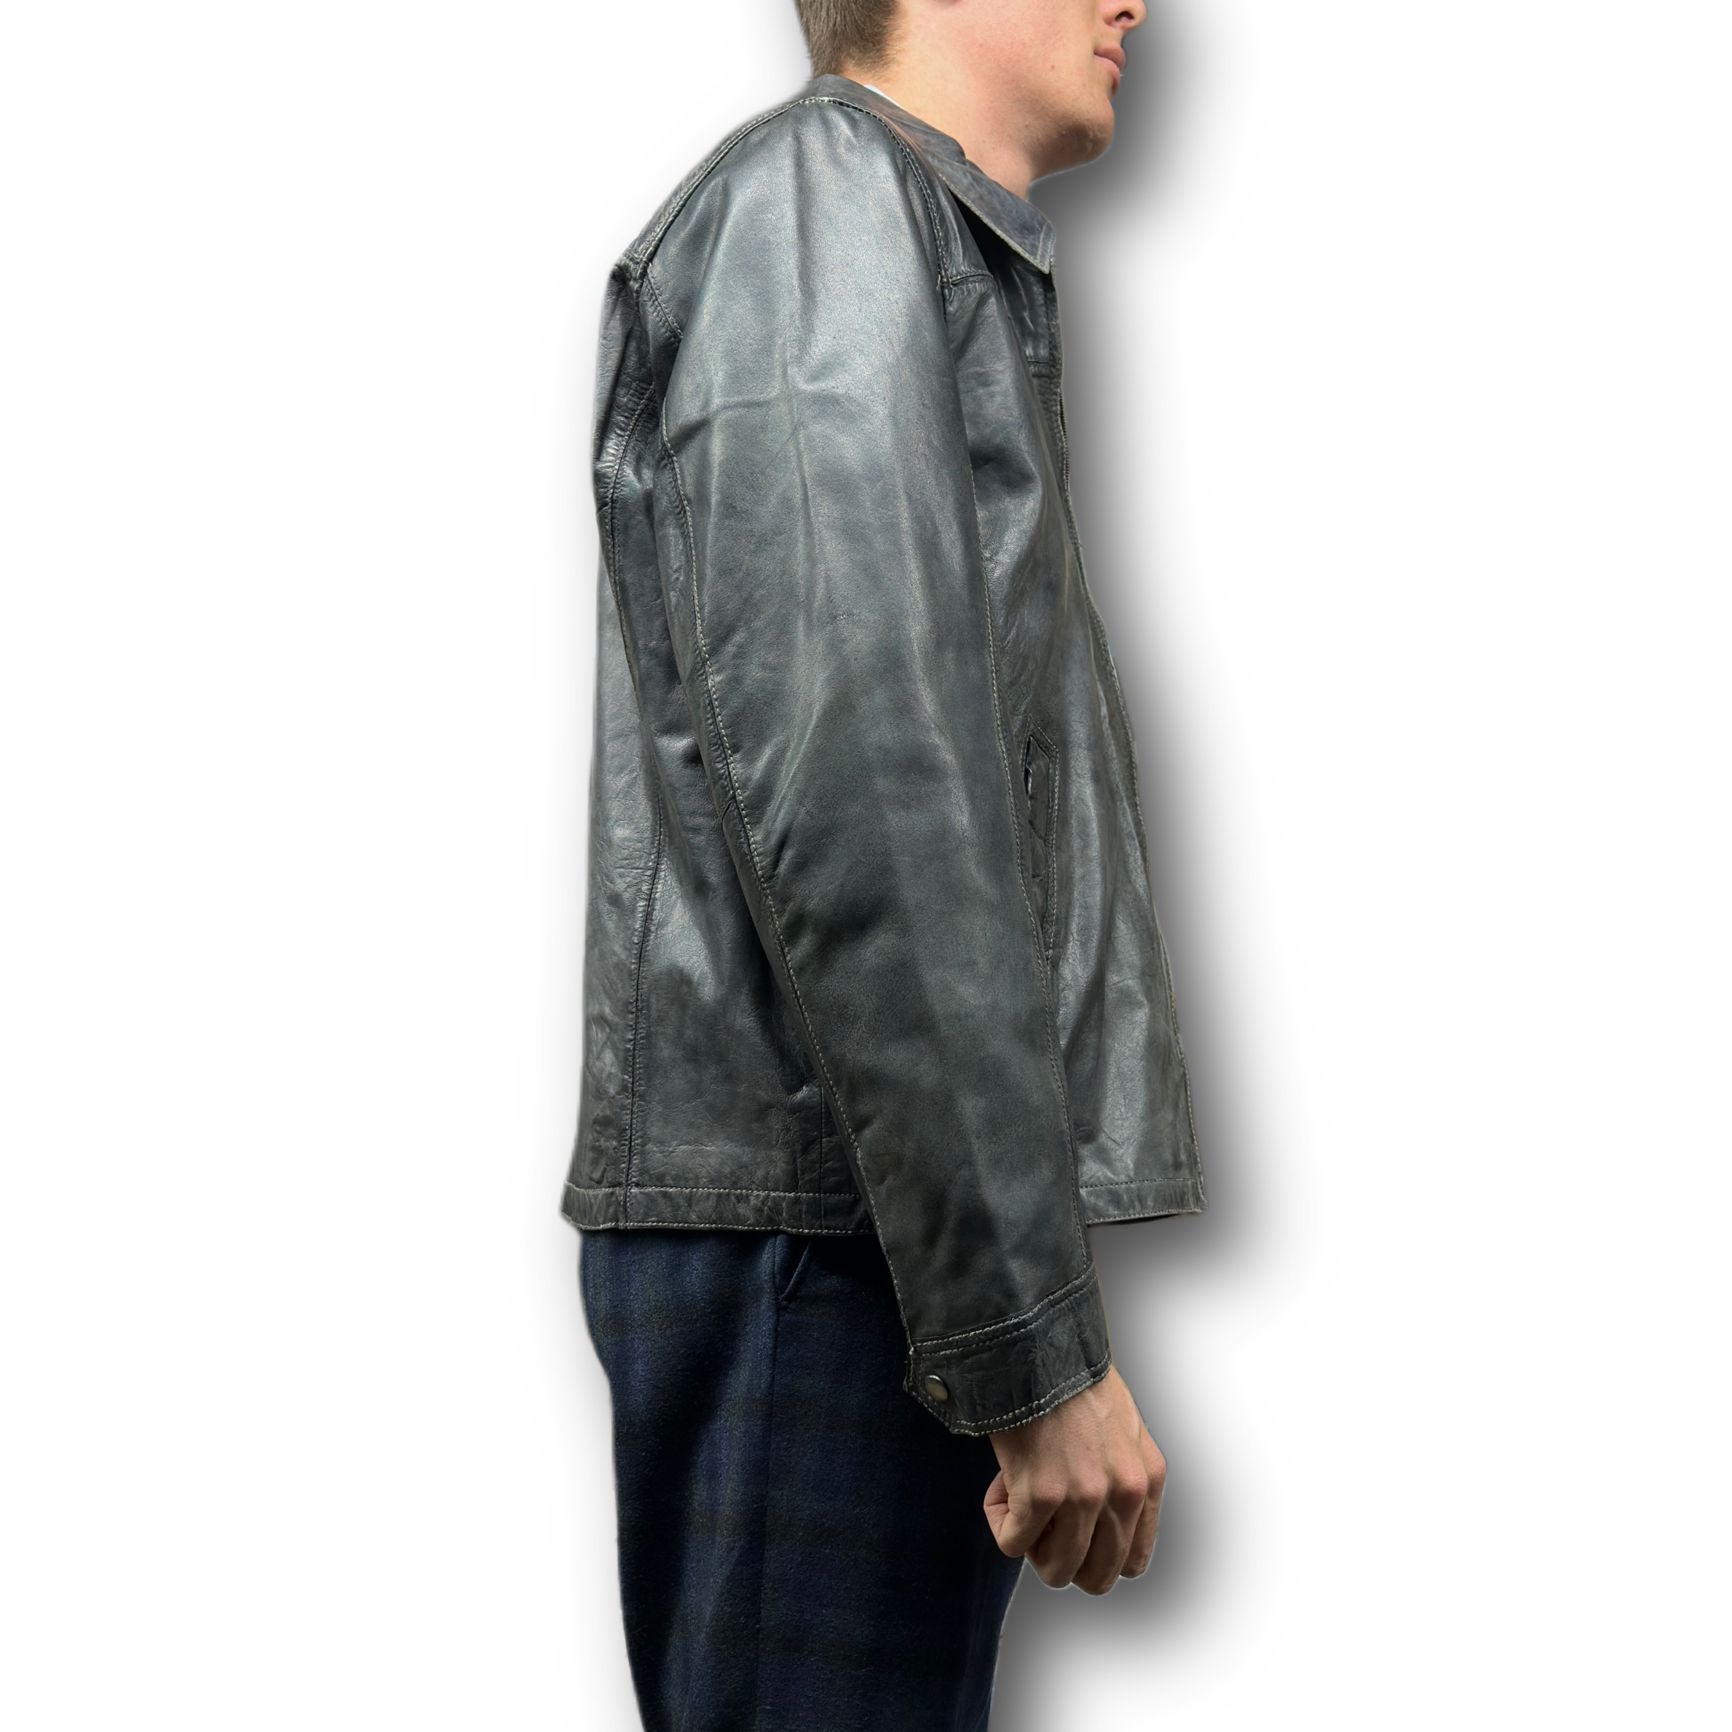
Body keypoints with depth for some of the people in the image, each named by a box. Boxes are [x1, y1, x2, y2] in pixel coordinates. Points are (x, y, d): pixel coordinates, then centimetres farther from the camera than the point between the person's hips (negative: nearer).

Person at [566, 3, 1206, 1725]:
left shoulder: (953, 264, 25)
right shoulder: (817, 188, -6)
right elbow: (847, 796, -19)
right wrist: (1032, 1339, -20)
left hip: (896, 1236, 9)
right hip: (821, 1233, -9)